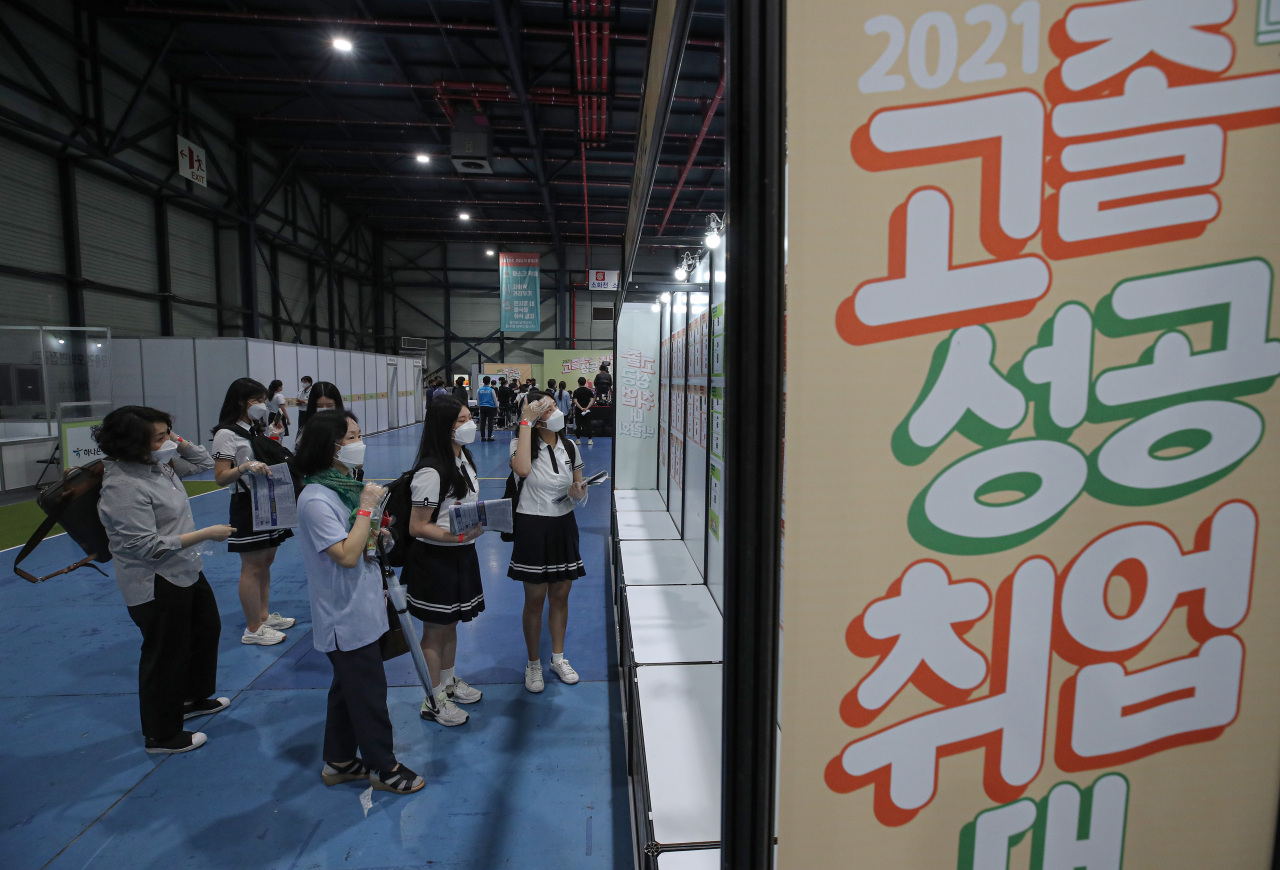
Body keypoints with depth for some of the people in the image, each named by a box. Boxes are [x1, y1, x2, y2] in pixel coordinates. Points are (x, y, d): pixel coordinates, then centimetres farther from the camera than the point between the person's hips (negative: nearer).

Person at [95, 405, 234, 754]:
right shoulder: (123, 487, -26)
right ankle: (161, 736, 27)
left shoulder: (159, 464, 0)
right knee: (165, 656, 6)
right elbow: (147, 546, -28)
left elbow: (204, 463, 15)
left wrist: (180, 443, -3)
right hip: (155, 585, -10)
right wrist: (205, 534, -25)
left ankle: (193, 698, 48)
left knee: (207, 629, 26)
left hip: (186, 572, 10)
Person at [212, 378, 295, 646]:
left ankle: (264, 615, 27)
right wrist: (245, 467, -32)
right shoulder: (227, 434, -12)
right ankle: (253, 629, 10)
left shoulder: (258, 430, 13)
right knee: (252, 567, -1)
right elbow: (221, 477, -17)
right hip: (247, 506, -8)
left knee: (266, 562, 15)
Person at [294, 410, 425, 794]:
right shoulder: (316, 499, -22)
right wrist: (367, 508, -23)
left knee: (348, 688, 21)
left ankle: (339, 762, 37)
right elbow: (347, 555, -27)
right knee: (370, 692, 5)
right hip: (346, 618, -9)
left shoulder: (345, 486, 6)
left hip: (361, 609, 9)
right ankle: (383, 768, 22)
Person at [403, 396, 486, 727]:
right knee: (434, 631, 9)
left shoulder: (463, 457, 4)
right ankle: (433, 702, 27)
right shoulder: (431, 472, -25)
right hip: (434, 559, -8)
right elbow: (417, 527, -22)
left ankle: (449, 683, 43)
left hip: (460, 555, 8)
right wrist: (462, 535, -30)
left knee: (451, 625, 24)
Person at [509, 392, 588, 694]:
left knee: (561, 595, 14)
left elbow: (579, 494, 11)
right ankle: (533, 663, 27)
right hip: (532, 527, -4)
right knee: (535, 600, 7)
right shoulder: (521, 444, -10)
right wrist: (526, 422, -29)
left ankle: (558, 657, 34)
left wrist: (579, 493, -14)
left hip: (563, 525, 4)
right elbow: (522, 469, -35)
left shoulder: (569, 447, 3)